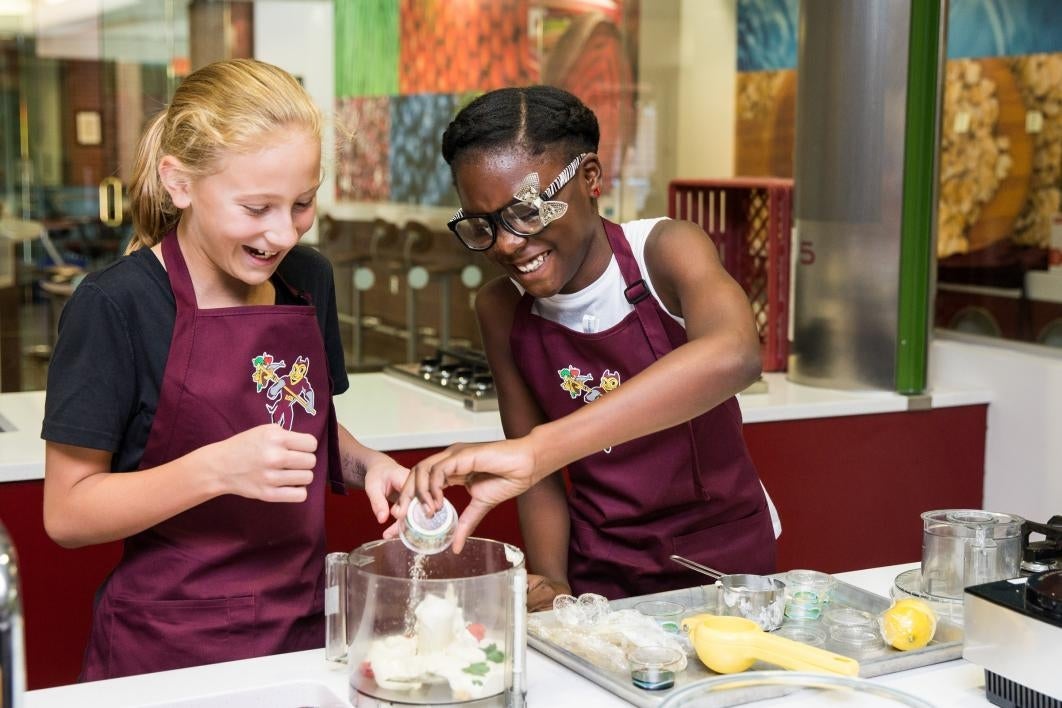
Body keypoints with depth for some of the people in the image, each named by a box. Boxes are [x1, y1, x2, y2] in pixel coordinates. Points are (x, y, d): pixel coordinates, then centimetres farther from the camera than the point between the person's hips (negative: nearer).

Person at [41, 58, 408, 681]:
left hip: (303, 627, 5)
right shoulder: (115, 306, -16)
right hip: (166, 651, -5)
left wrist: (366, 464, -5)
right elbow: (66, 514, -14)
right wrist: (216, 470, -28)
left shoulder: (309, 279, 1)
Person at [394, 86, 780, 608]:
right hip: (598, 575, 3)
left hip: (723, 556, -3)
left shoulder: (664, 250, -15)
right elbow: (539, 477, 2)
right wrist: (551, 585, -17)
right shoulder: (500, 309, -4)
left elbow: (735, 356, -37)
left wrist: (534, 450, -44)